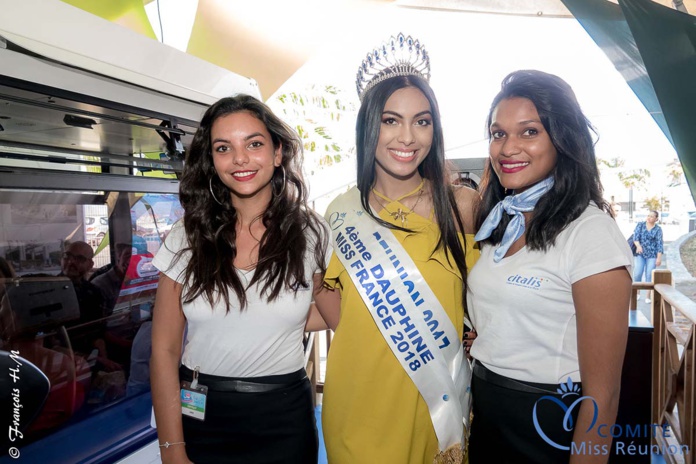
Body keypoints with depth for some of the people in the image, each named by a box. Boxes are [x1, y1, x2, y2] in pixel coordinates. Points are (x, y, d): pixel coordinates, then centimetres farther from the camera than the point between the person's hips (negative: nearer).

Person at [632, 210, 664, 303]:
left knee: (649, 275, -3)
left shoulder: (658, 229, 1)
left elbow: (659, 244, -3)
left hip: (652, 255, -1)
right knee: (637, 273, -8)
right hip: (640, 254, 1)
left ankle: (648, 296, 6)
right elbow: (635, 237, -9)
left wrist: (659, 258, -11)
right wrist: (638, 246, -29)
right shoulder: (640, 224, 3)